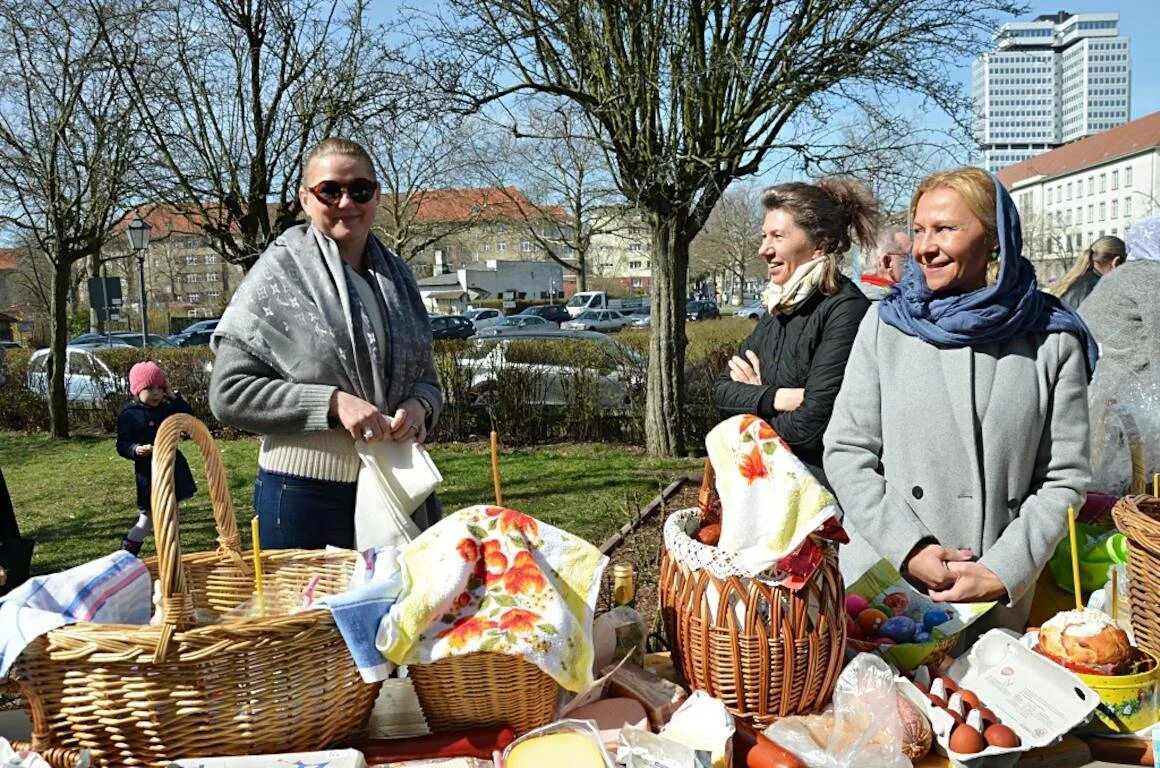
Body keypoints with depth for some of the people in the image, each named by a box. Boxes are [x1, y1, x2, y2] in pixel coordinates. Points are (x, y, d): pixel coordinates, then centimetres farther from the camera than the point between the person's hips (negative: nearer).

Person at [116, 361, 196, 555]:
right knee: (148, 519, -4)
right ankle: (125, 555, 8)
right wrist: (136, 450, -32)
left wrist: (173, 396, -6)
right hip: (148, 472, -6)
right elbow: (122, 445, -10)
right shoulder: (129, 414, -9)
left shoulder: (166, 407, 7)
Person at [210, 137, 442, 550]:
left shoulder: (396, 276, 9)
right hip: (306, 495, -4)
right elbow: (228, 392, -9)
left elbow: (426, 378, 16)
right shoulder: (279, 277, -6)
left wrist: (419, 405, -8)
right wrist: (332, 402, -19)